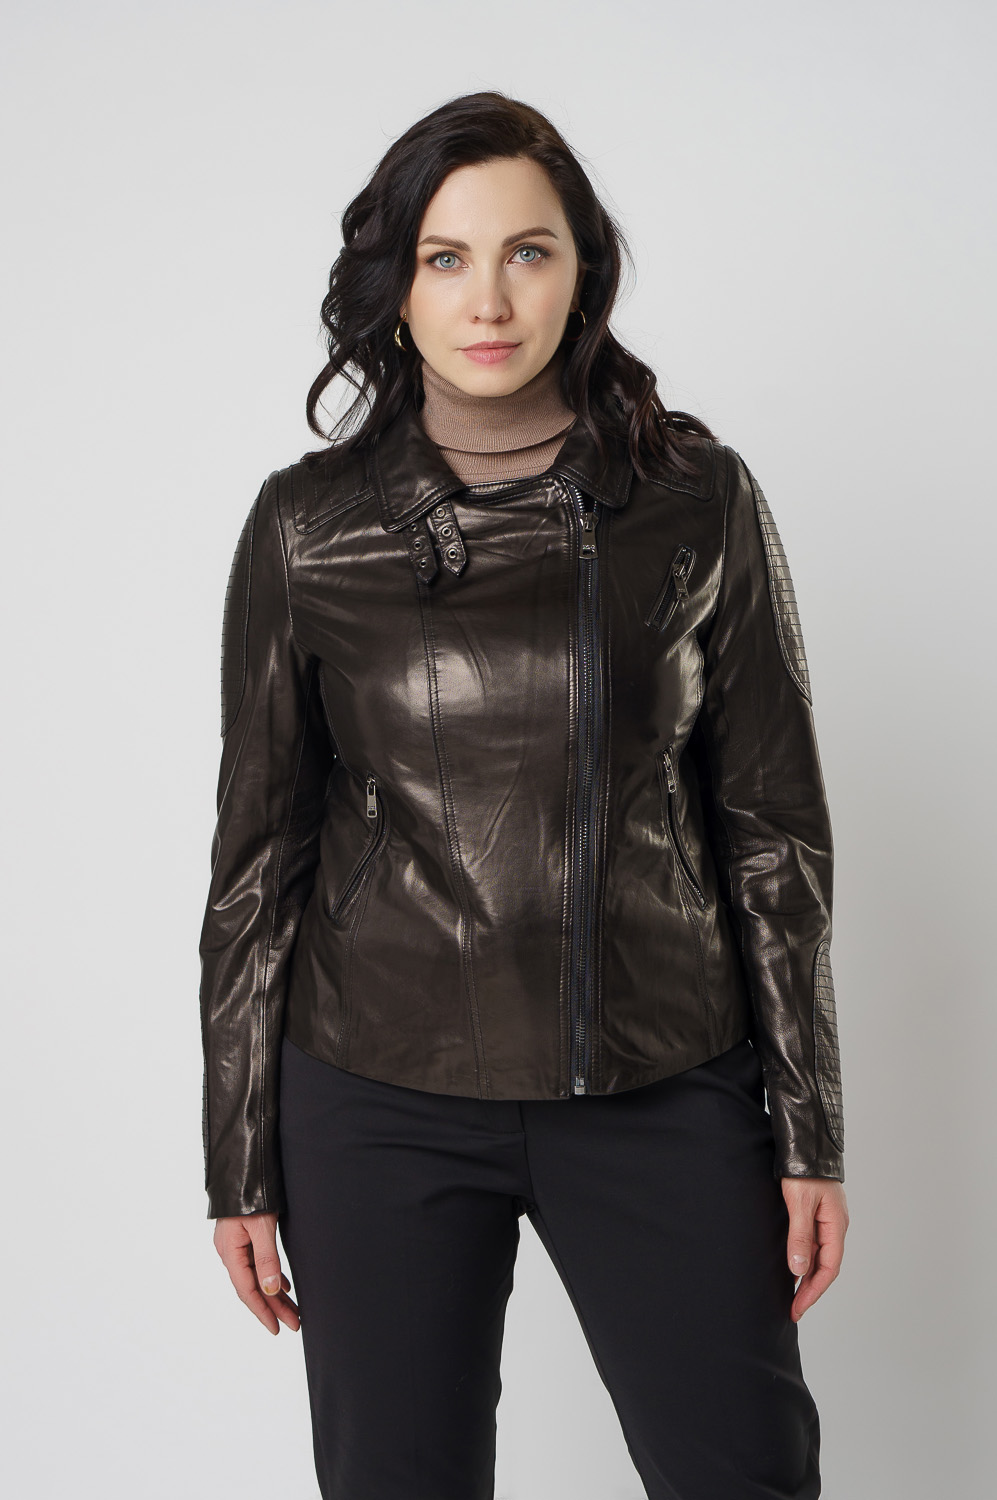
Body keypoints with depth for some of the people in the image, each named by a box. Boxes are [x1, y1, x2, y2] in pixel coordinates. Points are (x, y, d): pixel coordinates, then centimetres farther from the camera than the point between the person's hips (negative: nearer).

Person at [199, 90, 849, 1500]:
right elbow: (258, 855, 2)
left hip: (665, 1091, 1)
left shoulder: (697, 498, -2)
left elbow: (774, 823, 2)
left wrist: (811, 1130, 1)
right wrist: (242, 1164, 4)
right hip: (385, 1101, 0)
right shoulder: (308, 528, -2)